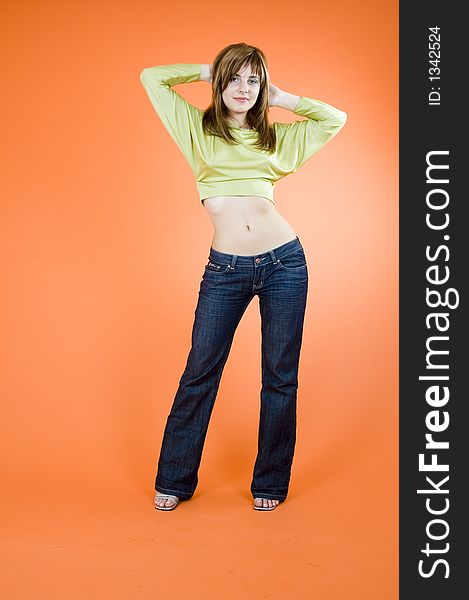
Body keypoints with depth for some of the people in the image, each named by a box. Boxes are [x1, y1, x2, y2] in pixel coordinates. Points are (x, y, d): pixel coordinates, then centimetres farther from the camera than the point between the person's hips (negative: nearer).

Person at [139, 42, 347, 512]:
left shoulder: (276, 137, 12)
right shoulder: (198, 128, 10)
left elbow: (336, 118, 19)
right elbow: (151, 77, 10)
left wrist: (283, 99, 14)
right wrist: (207, 71, 14)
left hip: (284, 262, 2)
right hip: (225, 269, -1)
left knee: (280, 377, 7)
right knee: (200, 373, 4)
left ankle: (270, 483, 23)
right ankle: (174, 480, 21)